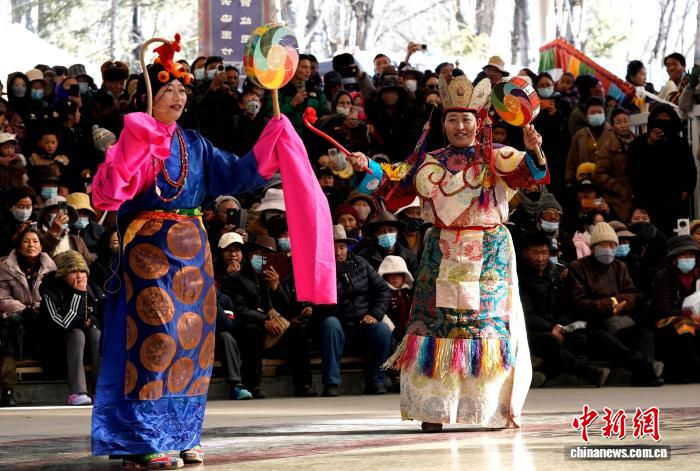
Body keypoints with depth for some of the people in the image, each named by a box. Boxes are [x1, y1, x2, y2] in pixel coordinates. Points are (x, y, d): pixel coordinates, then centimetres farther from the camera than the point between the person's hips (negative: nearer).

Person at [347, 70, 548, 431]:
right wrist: (366, 168, -2)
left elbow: (531, 176, -13)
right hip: (442, 255, 3)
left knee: (487, 325, -2)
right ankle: (433, 409, 4)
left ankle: (495, 408, 7)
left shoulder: (496, 160, 1)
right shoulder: (428, 163, 11)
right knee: (436, 324, -1)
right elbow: (393, 186, 13)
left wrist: (533, 151, -33)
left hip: (489, 255, -3)